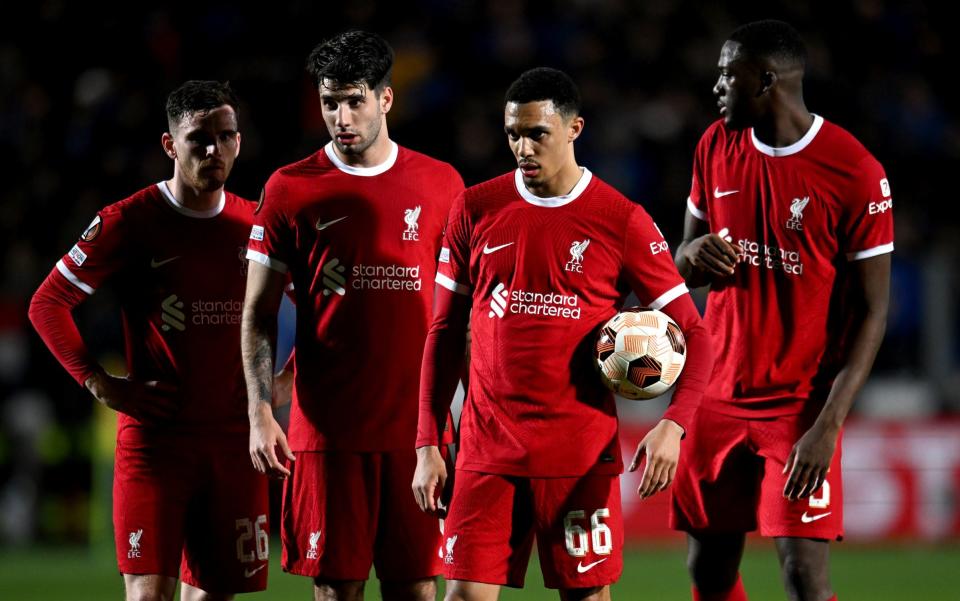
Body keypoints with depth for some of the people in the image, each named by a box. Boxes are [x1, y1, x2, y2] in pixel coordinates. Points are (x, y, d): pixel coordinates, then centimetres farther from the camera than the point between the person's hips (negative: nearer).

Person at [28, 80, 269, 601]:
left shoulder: (254, 224, 7)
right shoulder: (129, 222, -4)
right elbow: (47, 305, -2)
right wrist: (99, 383, -9)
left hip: (234, 440, 4)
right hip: (153, 435, -4)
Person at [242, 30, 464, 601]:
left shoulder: (440, 184, 7)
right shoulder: (291, 189, 3)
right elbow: (259, 312, 4)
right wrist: (260, 413, -6)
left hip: (416, 423, 1)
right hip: (326, 425, -1)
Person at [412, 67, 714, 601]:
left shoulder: (621, 221, -1)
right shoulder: (475, 211, 6)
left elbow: (692, 334, 0)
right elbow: (445, 332, 12)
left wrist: (674, 425, -17)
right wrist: (428, 445, 6)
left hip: (582, 454, -2)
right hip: (488, 451, 2)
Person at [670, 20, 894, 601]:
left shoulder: (855, 172, -13)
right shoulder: (716, 146, 5)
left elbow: (872, 310, -11)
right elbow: (684, 264, 16)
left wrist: (828, 425, -19)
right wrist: (695, 255, -10)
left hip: (801, 401, -6)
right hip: (720, 395, 6)